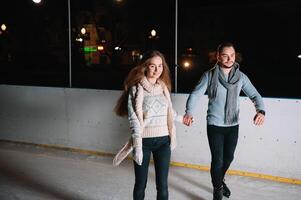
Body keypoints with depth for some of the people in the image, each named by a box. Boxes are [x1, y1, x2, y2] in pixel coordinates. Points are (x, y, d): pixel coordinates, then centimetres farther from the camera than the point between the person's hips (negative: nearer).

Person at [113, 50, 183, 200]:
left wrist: (180, 118, 40)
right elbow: (133, 118, -14)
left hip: (163, 140, 3)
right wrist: (137, 145, -23)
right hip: (144, 140, -3)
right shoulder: (136, 88, -7)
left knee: (162, 185, 4)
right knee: (140, 184, 9)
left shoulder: (163, 87, 7)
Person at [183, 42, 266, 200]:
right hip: (215, 125, -3)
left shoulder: (241, 77, -2)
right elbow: (195, 94, -16)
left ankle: (220, 180, 48)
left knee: (228, 157, 19)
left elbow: (255, 95, -6)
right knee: (217, 160, 0)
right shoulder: (209, 75, -10)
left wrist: (260, 111, -27)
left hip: (233, 125, 3)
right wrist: (189, 112, -34)